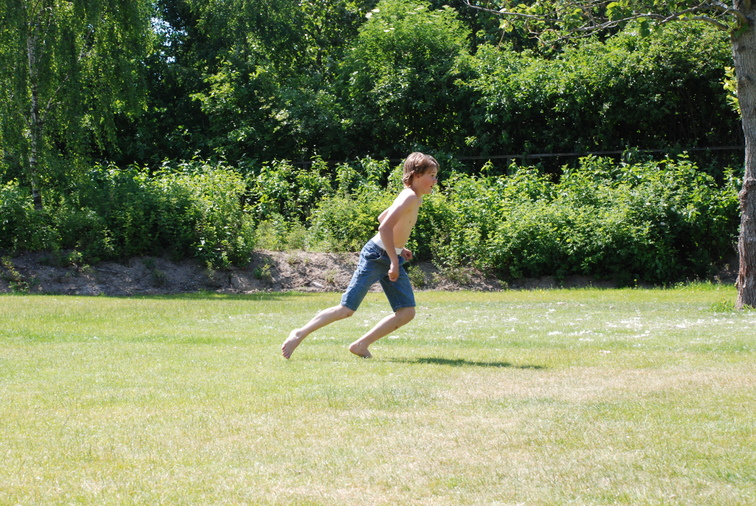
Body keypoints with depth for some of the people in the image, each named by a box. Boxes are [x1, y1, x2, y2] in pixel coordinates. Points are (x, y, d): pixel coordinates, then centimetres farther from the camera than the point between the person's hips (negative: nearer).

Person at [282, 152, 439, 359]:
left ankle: (361, 345, 2)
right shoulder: (409, 197, -16)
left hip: (392, 258, 9)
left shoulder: (414, 199, 13)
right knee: (347, 309, -7)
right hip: (376, 256, -9)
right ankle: (300, 334, 5)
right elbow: (385, 227, -27)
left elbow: (382, 218, 26)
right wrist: (394, 261, -25)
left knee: (407, 312, -2)